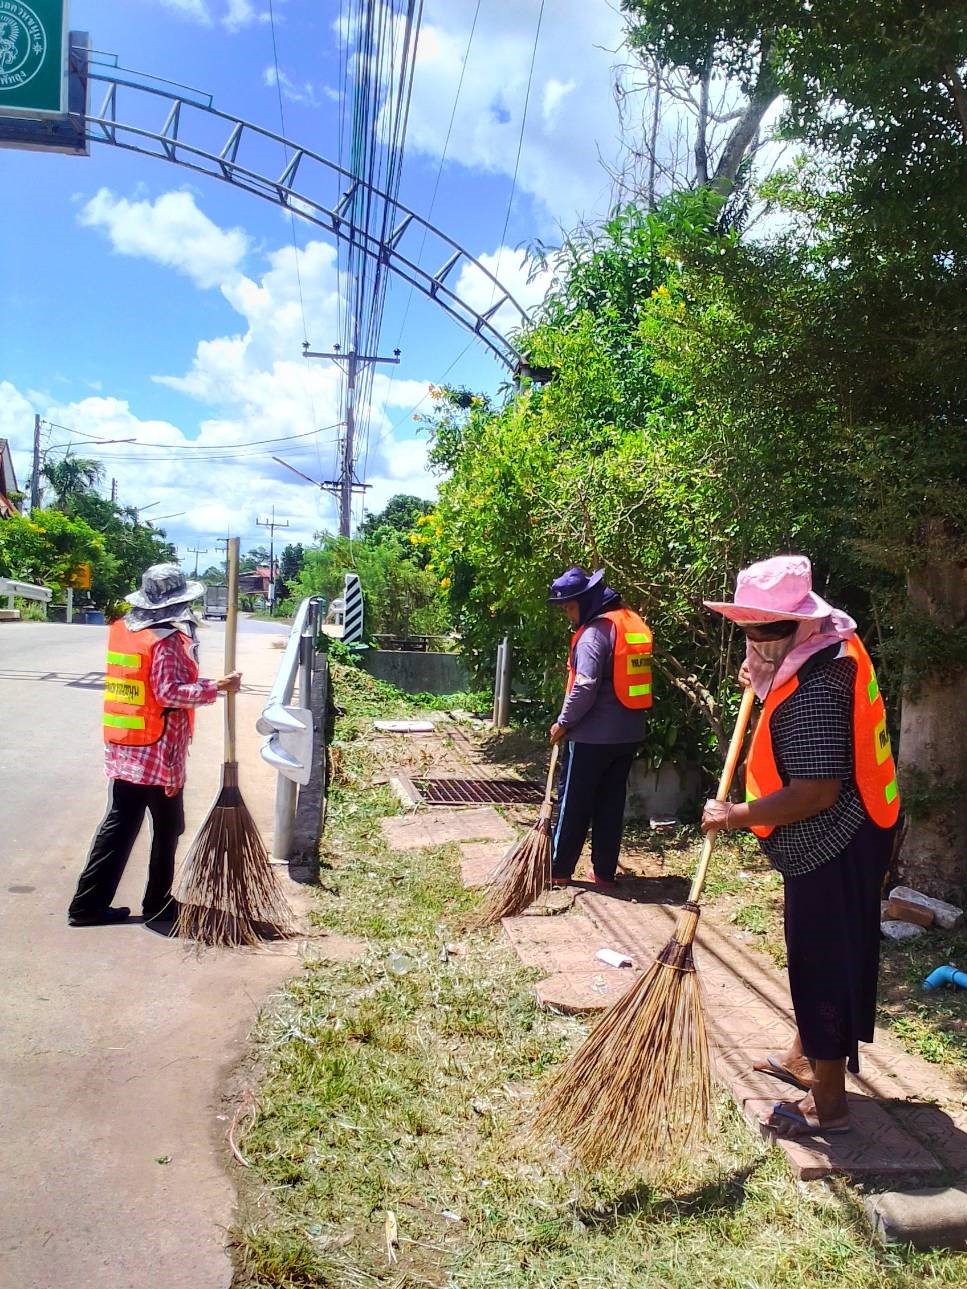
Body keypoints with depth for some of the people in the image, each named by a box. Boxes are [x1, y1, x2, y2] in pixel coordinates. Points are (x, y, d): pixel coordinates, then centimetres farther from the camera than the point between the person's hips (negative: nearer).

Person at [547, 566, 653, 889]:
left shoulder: (595, 631, -16)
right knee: (611, 804, 13)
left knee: (574, 805, 5)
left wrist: (564, 723, -11)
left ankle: (559, 871, 15)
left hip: (592, 736, -8)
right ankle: (605, 873, 18)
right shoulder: (634, 623, 10)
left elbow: (585, 687, -23)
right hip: (628, 733, 8)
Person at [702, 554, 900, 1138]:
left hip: (832, 848, -11)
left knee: (824, 959, 2)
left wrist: (737, 815, -23)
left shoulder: (815, 688, -30)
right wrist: (762, 676, 12)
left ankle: (828, 1101, 18)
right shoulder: (832, 646, 3)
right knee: (816, 953, 23)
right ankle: (807, 1057, 41)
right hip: (837, 843, 11)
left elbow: (817, 793, -32)